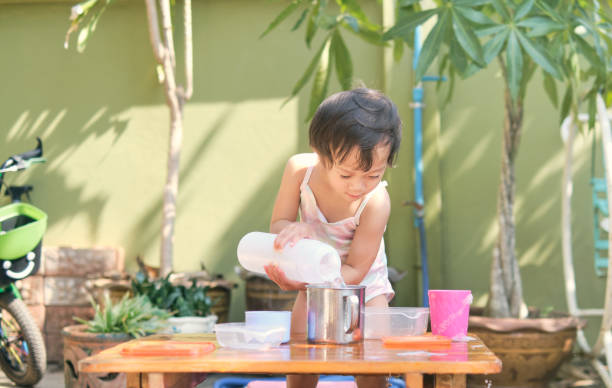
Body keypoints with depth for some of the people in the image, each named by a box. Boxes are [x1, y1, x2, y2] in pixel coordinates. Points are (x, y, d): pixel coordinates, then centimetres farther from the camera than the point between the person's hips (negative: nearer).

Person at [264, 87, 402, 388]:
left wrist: (303, 281, -44)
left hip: (363, 284, -3)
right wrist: (297, 230, -38)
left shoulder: (376, 202, -34)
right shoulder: (300, 168, -25)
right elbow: (278, 224, -12)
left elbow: (355, 270, -28)